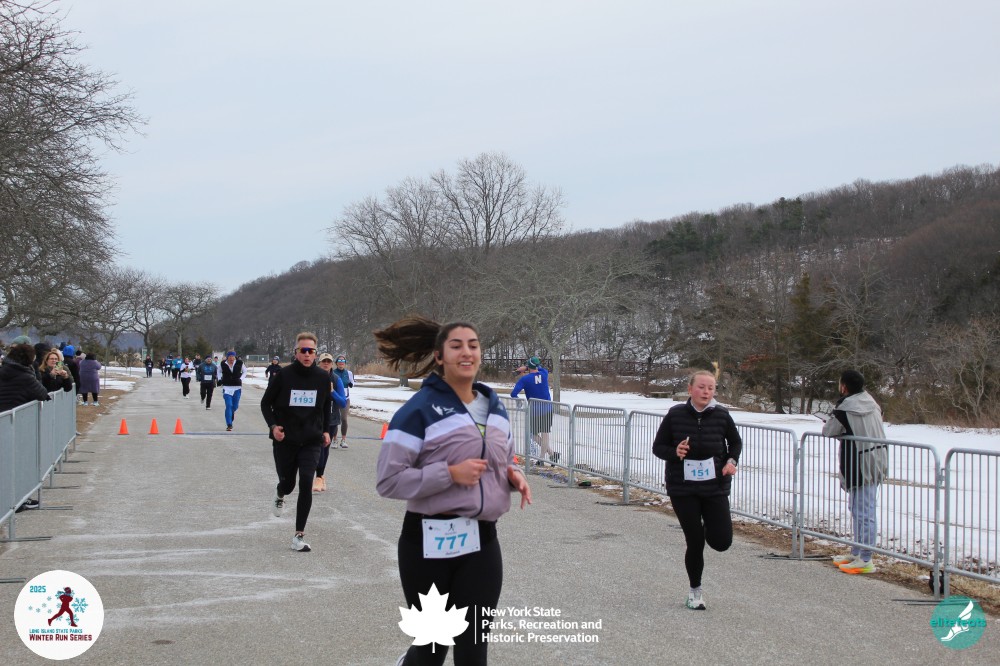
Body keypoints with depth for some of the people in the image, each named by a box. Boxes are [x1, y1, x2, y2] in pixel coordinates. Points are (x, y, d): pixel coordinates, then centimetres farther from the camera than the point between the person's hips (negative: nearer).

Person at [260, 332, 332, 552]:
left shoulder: (323, 378, -2)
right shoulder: (284, 375, -10)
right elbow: (266, 403, 1)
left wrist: (325, 430, 13)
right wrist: (273, 425, -13)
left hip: (311, 441, 1)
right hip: (285, 440, -1)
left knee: (306, 483, -13)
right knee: (287, 483, 12)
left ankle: (299, 535, -6)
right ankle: (280, 495, 53)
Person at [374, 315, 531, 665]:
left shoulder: (494, 406, 10)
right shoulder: (420, 409, -11)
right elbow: (388, 480, -14)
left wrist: (515, 476, 1)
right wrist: (450, 474, -21)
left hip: (482, 541, 5)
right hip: (430, 542, -5)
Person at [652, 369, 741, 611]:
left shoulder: (721, 415, -5)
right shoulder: (675, 414, -8)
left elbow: (735, 442, 13)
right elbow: (658, 447, 0)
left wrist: (732, 461, -6)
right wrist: (674, 452, -21)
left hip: (715, 487, 1)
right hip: (683, 489, -1)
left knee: (722, 542, -5)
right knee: (694, 542, 0)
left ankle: (707, 525, 33)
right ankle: (695, 591, 23)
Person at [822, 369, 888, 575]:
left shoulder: (845, 408, -15)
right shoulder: (869, 401, 10)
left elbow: (830, 431, -7)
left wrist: (828, 425, 15)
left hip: (861, 464, -9)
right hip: (877, 462, 9)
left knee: (863, 511, -7)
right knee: (858, 509, 19)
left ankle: (865, 560, -4)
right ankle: (856, 553, 28)